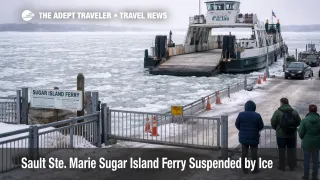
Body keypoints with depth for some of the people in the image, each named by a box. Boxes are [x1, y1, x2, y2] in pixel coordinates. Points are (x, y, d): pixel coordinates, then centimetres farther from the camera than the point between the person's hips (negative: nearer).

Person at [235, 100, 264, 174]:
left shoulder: (241, 115, -8)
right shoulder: (257, 116, -13)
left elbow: (237, 124, 0)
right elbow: (261, 126, -5)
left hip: (243, 137, 2)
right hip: (254, 137, -2)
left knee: (244, 153, 11)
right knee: (254, 153, 10)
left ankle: (244, 169, 16)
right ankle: (255, 169, 17)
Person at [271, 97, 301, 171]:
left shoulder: (277, 112, -11)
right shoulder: (294, 112, -2)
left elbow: (273, 123, -9)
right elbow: (298, 122, 3)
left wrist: (276, 128, 11)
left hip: (281, 135, -2)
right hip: (292, 135, 2)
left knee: (281, 151, 8)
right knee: (291, 150, 11)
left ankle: (282, 166, 14)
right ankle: (292, 166, 17)